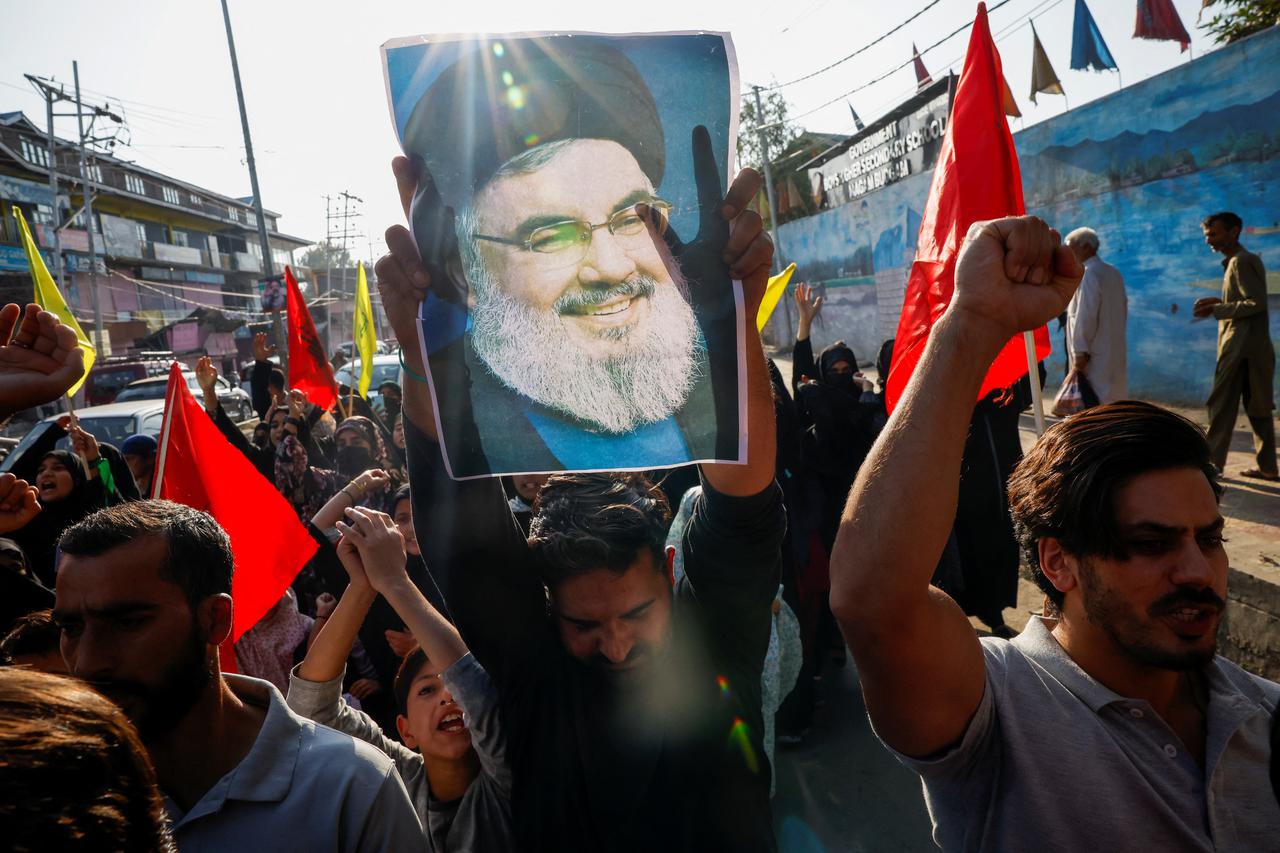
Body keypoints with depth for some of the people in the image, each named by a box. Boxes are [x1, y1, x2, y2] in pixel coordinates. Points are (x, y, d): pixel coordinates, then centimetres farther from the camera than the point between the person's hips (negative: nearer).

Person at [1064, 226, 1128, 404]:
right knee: (1114, 401, 12)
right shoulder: (1115, 273, 14)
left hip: (1094, 356, -9)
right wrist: (1113, 339, 21)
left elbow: (1085, 317, -19)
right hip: (1114, 353, 9)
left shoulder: (1087, 274, -13)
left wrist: (1080, 351, -17)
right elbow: (1123, 311, 17)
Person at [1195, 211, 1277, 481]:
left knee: (1221, 405, -5)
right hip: (1256, 347, 10)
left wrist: (1215, 310, -16)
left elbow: (1256, 304, -19)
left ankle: (1213, 463, -1)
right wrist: (1220, 302, 11)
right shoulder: (1249, 260, 19)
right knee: (1259, 408, 10)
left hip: (1240, 347, -10)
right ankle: (1267, 467, 13)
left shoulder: (1241, 261, -12)